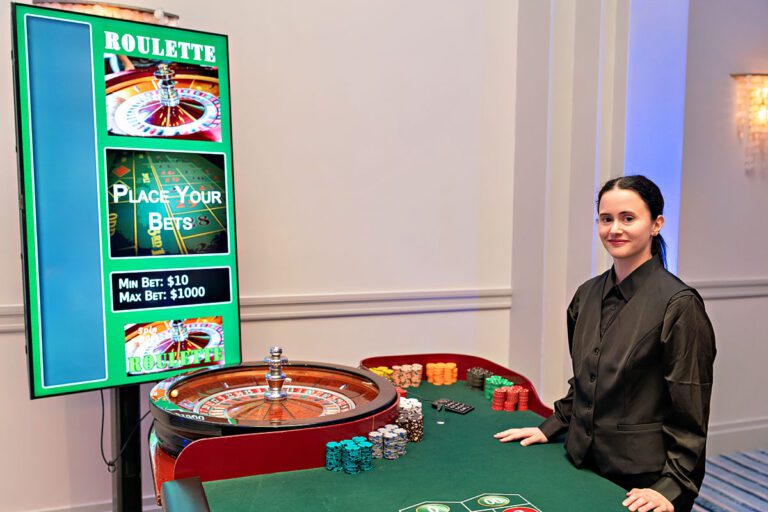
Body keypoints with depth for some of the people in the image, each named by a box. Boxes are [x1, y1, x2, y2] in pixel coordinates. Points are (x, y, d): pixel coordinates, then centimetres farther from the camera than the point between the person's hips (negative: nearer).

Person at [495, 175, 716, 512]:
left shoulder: (679, 304, -16)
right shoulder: (588, 294, 2)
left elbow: (690, 412, -14)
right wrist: (550, 428, 9)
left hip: (642, 478, -5)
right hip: (582, 461, 6)